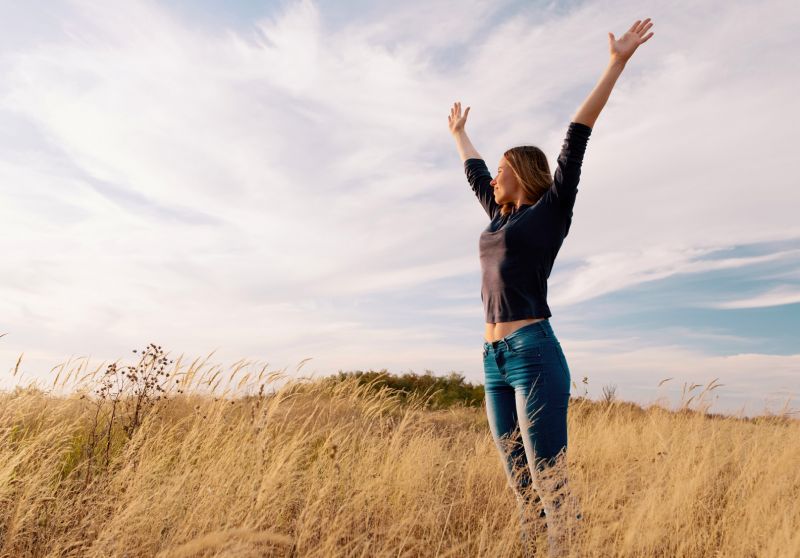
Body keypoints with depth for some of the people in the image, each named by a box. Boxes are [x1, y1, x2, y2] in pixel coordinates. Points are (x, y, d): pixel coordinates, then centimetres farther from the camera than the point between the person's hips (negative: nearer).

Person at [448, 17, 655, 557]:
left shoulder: (551, 209, 3)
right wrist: (459, 133, 50)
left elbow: (577, 140, -2)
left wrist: (617, 62, -5)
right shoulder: (502, 216, 20)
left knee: (551, 483, -5)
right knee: (521, 486, 9)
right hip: (495, 360, 7)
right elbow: (474, 171, 35)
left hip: (534, 354, -7)